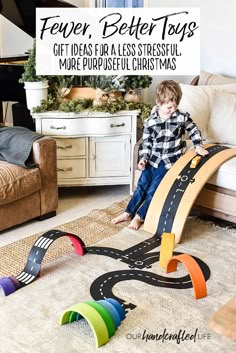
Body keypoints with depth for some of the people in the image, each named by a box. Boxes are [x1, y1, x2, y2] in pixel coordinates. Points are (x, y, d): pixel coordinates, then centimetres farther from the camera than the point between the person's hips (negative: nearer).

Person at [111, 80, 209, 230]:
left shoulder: (182, 117, -8)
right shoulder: (150, 122, -6)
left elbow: (194, 130, 8)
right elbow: (146, 142, 3)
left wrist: (199, 146, -3)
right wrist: (143, 158, -7)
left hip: (170, 163, -2)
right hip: (152, 160, 3)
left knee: (153, 191, -4)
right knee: (141, 187, 8)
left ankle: (139, 216, 9)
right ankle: (128, 213, 19)